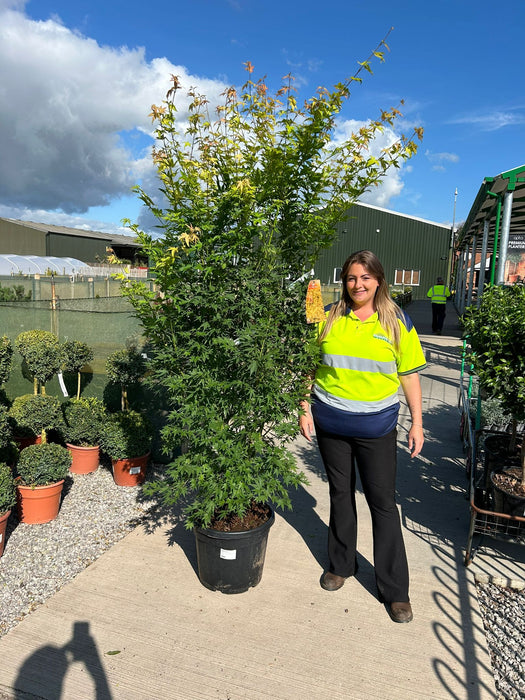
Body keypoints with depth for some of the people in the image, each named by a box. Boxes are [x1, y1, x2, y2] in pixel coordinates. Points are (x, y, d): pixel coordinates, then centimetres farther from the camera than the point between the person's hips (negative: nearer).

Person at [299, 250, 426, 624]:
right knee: (340, 494, 16)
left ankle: (395, 589, 22)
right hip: (330, 424, 2)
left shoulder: (397, 321, -3)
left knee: (383, 502, 5)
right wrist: (305, 409, 0)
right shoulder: (329, 318, 0)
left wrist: (417, 422, -2)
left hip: (376, 427, -1)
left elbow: (410, 374, 0)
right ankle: (341, 564, 37)